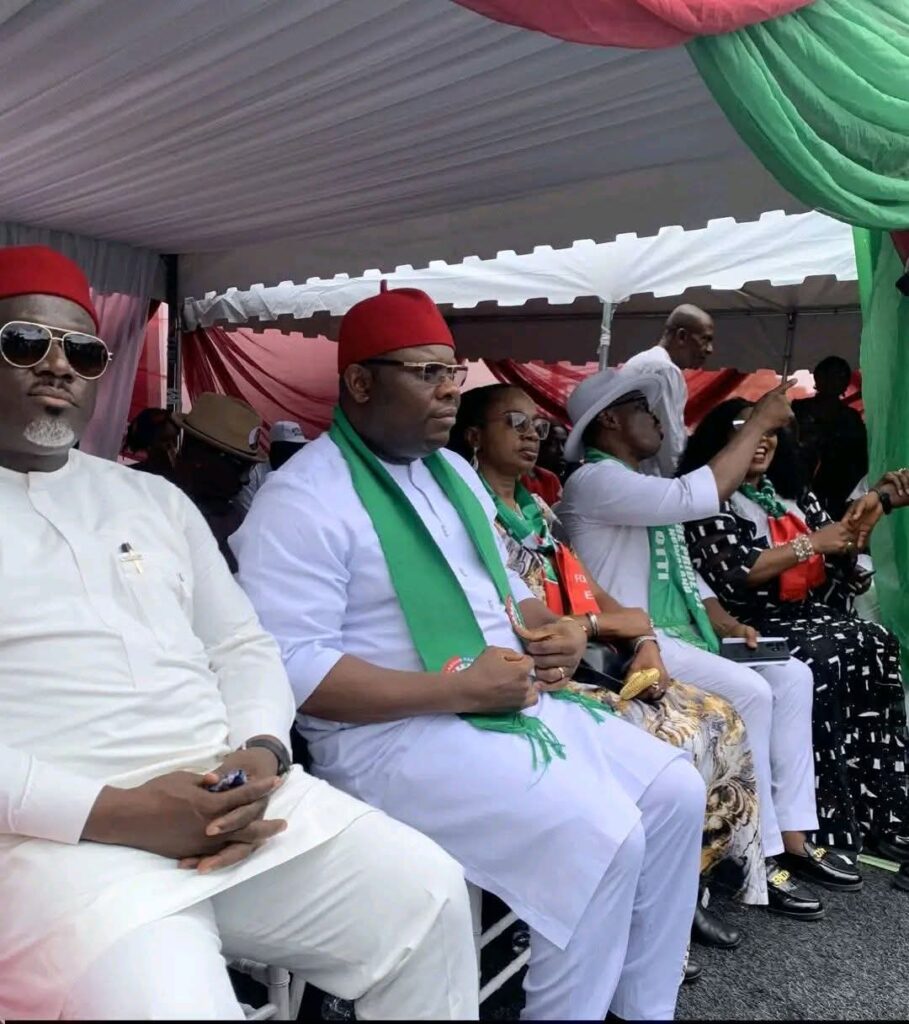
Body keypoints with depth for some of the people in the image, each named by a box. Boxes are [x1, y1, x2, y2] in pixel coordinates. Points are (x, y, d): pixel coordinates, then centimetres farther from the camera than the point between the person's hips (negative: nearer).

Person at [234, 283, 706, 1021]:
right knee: (601, 838, -22)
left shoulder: (453, 473, 15)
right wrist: (457, 689, -22)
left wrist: (552, 629, 0)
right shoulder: (303, 498, -13)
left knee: (675, 792, 2)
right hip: (396, 734, -8)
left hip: (520, 700, 9)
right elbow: (292, 666, -21)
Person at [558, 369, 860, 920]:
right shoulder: (595, 481, -12)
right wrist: (760, 421, -16)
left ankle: (793, 836, 4)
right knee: (749, 692, -23)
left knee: (793, 676, 1)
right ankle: (760, 855, -9)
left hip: (683, 634, 10)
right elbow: (697, 497, -25)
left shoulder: (650, 487, 19)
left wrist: (725, 621, 3)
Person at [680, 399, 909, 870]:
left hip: (811, 615, 6)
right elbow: (731, 577, -16)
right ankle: (832, 823, -22)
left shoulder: (794, 496, 18)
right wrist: (811, 543, -12)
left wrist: (863, 519, 2)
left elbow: (840, 569, 19)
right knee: (825, 660, -31)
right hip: (752, 625, -6)